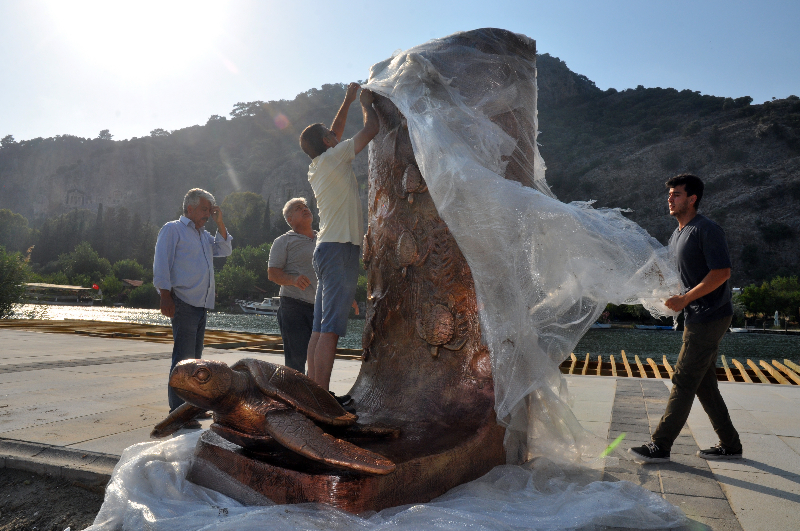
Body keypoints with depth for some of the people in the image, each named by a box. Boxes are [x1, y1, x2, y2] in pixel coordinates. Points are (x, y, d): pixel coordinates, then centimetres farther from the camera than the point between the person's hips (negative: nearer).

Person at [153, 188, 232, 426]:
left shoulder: (204, 235, 24)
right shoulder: (173, 229, 1)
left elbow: (225, 250, 18)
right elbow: (161, 265, -5)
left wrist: (220, 223, 10)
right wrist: (166, 297, -14)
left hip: (201, 304, 8)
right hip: (183, 301, -8)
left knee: (194, 356, 12)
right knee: (183, 357, -10)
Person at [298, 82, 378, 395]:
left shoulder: (317, 167, 18)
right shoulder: (334, 157, -5)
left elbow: (335, 135, 35)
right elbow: (371, 129, -3)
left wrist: (347, 101, 37)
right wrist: (367, 103, 15)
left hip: (326, 249, 9)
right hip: (340, 249, -9)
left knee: (320, 327, 7)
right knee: (331, 328, -12)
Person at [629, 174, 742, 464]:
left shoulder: (707, 230, -13)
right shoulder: (676, 235, 16)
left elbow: (722, 272, -20)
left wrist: (685, 299, -21)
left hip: (710, 317, -10)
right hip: (697, 318, 10)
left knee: (684, 381, -7)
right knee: (704, 384, 13)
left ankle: (660, 445, -2)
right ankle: (730, 445, 25)